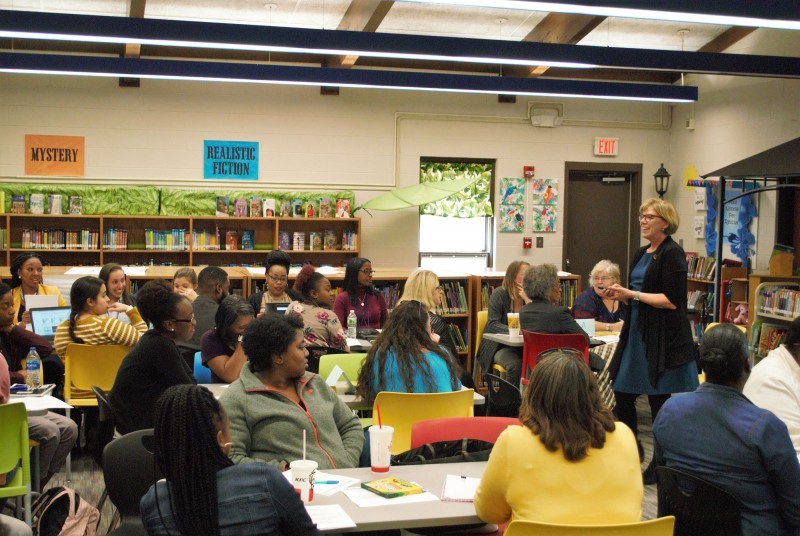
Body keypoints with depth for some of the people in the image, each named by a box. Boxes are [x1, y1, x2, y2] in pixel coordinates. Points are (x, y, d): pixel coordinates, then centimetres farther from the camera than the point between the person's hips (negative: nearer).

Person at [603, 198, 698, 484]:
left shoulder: (672, 253, -11)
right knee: (622, 394, 11)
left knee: (658, 399, 0)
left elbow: (672, 300, -19)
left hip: (662, 338, -9)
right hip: (636, 332, 9)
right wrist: (622, 295, 3)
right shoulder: (642, 254, 15)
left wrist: (631, 294, -16)